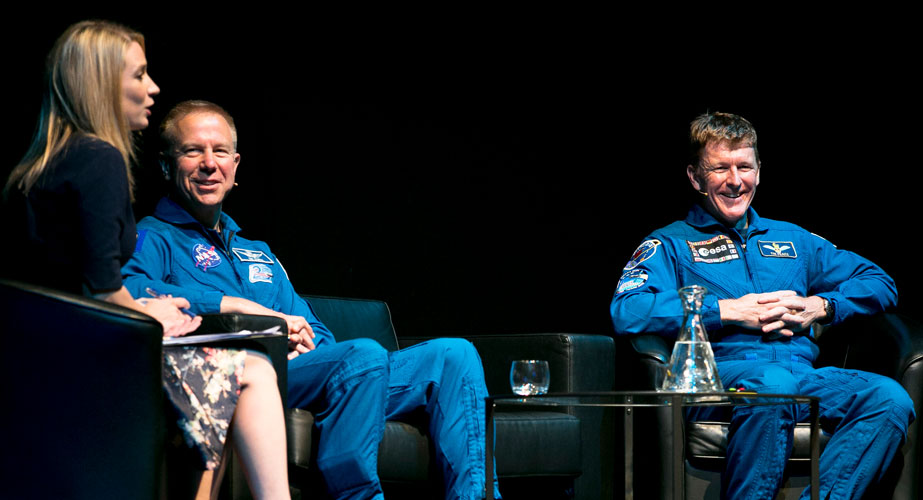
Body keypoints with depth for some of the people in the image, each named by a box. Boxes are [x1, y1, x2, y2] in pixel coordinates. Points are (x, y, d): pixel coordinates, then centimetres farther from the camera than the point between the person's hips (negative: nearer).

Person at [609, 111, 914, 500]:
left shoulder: (790, 238, 31)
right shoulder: (670, 245, 16)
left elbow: (879, 284, 27)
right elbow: (627, 313, -5)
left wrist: (819, 307, 6)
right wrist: (728, 310, -7)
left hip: (802, 372, 4)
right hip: (725, 372, -4)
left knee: (890, 398, -27)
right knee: (772, 383, -41)